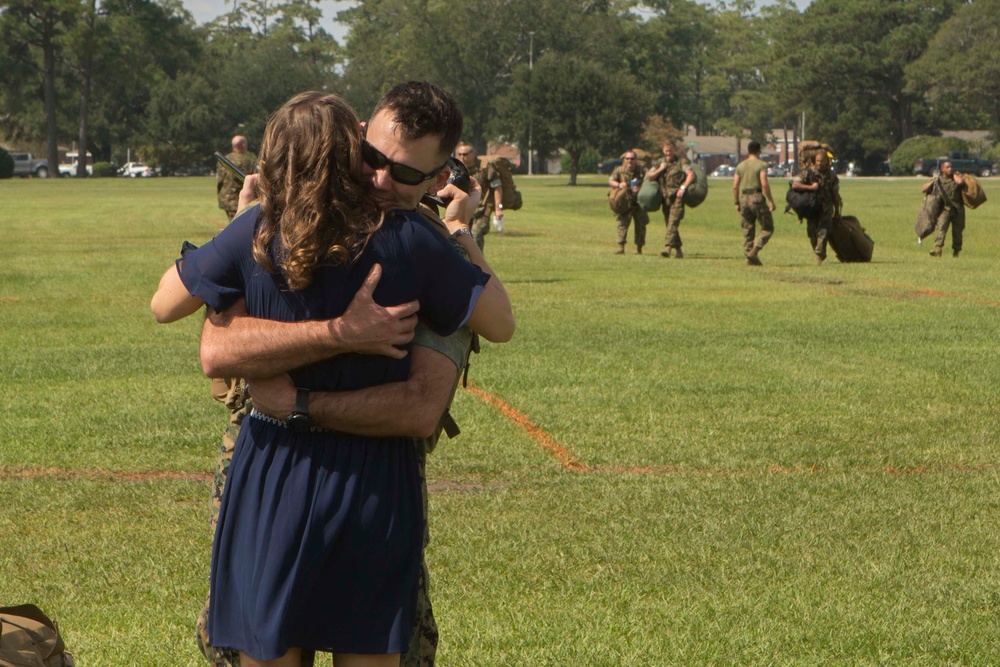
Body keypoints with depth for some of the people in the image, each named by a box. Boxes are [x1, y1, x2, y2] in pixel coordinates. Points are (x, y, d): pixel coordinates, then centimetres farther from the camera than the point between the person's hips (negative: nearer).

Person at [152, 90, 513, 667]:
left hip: (273, 478, 0)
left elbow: (163, 306, 4)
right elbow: (500, 324, -3)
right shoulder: (406, 240, -12)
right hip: (375, 483, 0)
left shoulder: (257, 233, -9)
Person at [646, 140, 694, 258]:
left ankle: (668, 247, -27)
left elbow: (691, 174, -14)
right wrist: (660, 170, -3)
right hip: (665, 197, 6)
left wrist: (683, 188, -24)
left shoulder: (681, 161, -1)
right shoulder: (661, 163, 15)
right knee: (669, 223, 9)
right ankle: (678, 250, 20)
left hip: (677, 197, -6)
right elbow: (648, 176, 11)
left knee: (673, 223, -18)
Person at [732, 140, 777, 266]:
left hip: (743, 199, 5)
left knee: (748, 231, 10)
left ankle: (750, 257, 7)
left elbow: (735, 186, 7)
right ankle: (755, 250, -14)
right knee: (768, 228, 3)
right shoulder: (761, 165, -5)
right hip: (757, 198, -5)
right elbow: (764, 184, -15)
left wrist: (737, 203, 15)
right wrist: (771, 200, -10)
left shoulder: (740, 166, 10)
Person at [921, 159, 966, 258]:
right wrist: (932, 181, -10)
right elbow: (923, 190, 2)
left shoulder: (957, 177, 3)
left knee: (958, 232, 6)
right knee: (940, 228, -21)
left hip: (957, 210, 1)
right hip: (944, 209, -1)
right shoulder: (937, 180, 5)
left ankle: (956, 252, 21)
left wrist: (954, 174, -6)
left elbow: (960, 182, -24)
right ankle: (937, 250, -31)